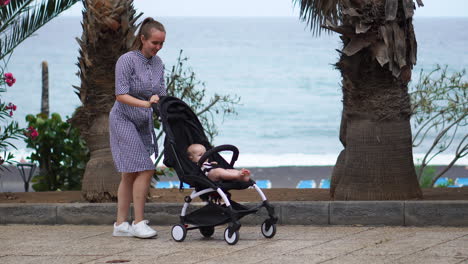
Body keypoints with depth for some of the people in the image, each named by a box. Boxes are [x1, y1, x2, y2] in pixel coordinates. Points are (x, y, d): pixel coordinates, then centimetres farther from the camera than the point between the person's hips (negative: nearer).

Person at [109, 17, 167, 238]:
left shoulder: (158, 63, 6)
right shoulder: (127, 61, -15)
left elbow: (161, 94, 7)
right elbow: (121, 95, -19)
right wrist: (145, 103, -30)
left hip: (144, 123, 7)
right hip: (124, 120, -7)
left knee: (130, 174, 6)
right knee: (145, 170, -16)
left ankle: (120, 224, 10)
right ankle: (138, 223, -12)